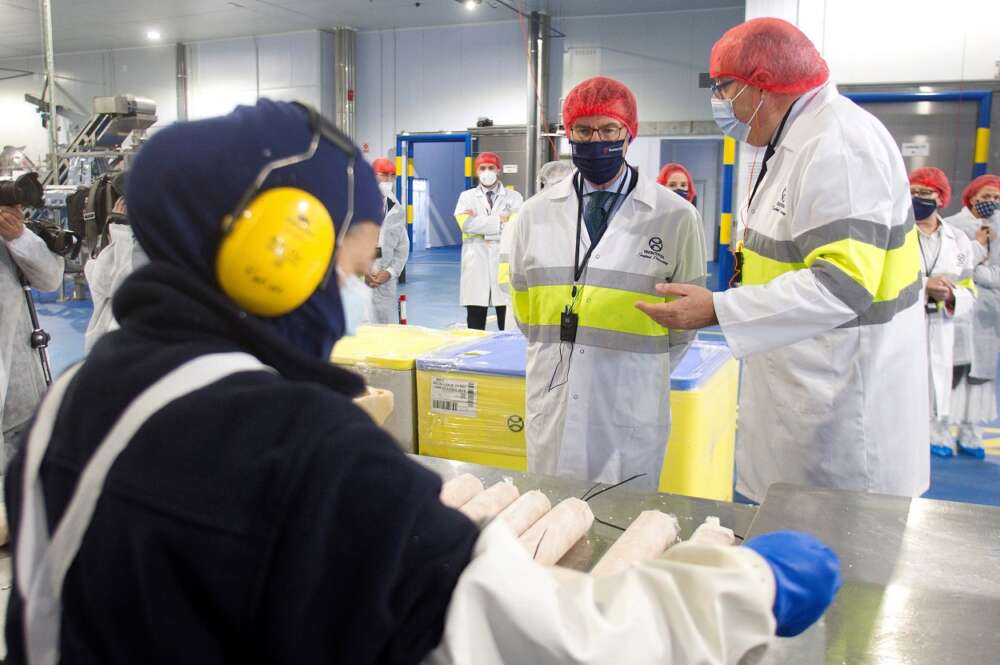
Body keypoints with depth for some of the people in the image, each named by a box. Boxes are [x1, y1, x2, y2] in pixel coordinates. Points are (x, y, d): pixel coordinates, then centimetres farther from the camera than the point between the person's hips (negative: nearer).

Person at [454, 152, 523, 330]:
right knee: (475, 327, 4)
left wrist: (479, 222, -8)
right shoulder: (467, 196, 12)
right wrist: (501, 219, -8)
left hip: (504, 267, -1)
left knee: (508, 328, 0)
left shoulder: (513, 197, 11)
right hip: (476, 267, 1)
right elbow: (466, 223, -8)